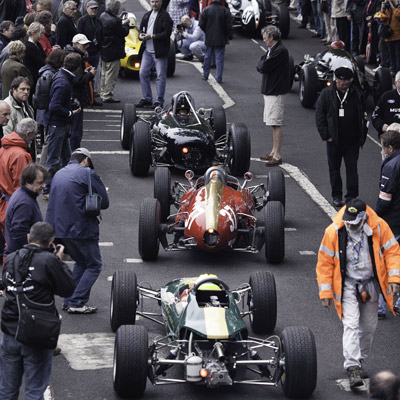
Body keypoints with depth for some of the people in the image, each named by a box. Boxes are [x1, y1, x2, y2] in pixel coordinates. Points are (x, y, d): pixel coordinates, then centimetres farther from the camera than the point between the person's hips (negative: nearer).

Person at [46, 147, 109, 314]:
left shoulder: (58, 174, 14)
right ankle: (77, 303, -4)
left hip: (60, 229, 7)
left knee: (80, 262, 23)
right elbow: (104, 203, -9)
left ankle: (70, 301, 17)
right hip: (81, 229, -7)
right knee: (94, 265, 5)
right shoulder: (87, 173, -8)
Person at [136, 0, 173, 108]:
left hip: (159, 51, -7)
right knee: (143, 73, 7)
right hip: (147, 50, 7)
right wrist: (141, 35, 0)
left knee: (161, 76, -2)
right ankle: (147, 99, 16)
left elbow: (167, 33, -17)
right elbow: (142, 29, 24)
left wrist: (151, 36, -19)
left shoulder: (165, 16, -9)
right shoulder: (147, 15, 14)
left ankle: (159, 101, 4)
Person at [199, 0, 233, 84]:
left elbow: (201, 24, -4)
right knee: (219, 58, 2)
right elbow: (229, 26, -6)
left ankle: (205, 75, 25)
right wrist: (229, 37, 5)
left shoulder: (205, 10, -6)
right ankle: (218, 78, 1)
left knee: (207, 57, 17)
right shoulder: (225, 11, -8)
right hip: (220, 39, -2)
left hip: (209, 39, 2)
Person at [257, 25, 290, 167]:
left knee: (276, 123, -8)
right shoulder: (272, 49, 15)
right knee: (274, 123, 15)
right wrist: (262, 64, -4)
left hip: (276, 92, -10)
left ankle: (277, 156, -7)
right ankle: (274, 152, 22)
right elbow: (260, 68, 17)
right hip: (270, 91, 10)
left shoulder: (280, 51, -18)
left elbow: (264, 67, -21)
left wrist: (262, 62, -1)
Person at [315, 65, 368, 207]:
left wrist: (362, 136, 2)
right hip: (334, 140, 0)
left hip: (352, 141, 0)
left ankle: (351, 196, 6)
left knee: (352, 168, 1)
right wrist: (326, 135, -6)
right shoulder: (327, 93, -2)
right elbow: (319, 116, 1)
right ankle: (336, 196, 21)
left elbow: (363, 116, 8)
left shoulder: (357, 94, 0)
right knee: (334, 168, 10)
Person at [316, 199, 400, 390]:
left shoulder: (379, 227, -13)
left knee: (368, 326, 12)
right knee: (351, 324, -16)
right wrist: (325, 292, -6)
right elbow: (325, 262, -6)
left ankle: (359, 361, 31)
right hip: (347, 286, -3)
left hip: (371, 284, 3)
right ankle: (352, 368, -20)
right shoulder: (333, 232, -15)